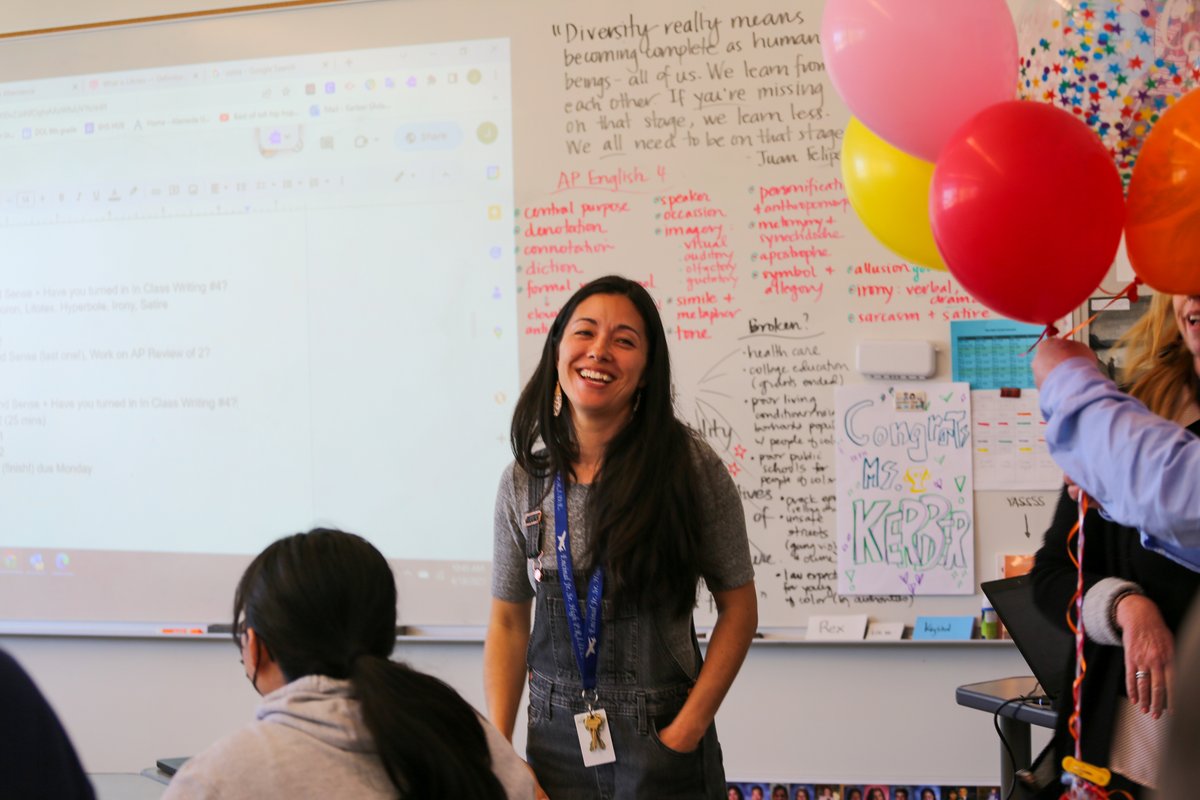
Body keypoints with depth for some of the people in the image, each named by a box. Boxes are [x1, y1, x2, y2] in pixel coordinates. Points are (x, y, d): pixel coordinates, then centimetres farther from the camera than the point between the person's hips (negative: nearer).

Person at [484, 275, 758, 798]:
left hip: (662, 742, -3)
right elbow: (507, 624, 5)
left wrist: (687, 731, -12)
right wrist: (497, 755, -3)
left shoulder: (691, 466, -9)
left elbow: (738, 608, -5)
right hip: (555, 742, 3)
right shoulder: (523, 482, 0)